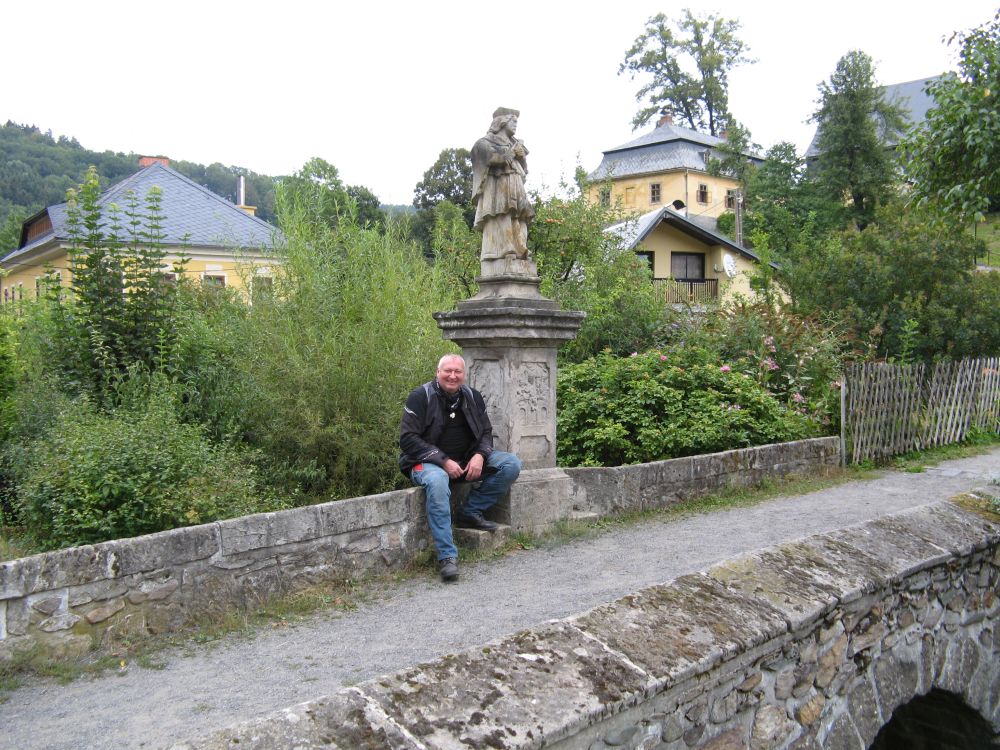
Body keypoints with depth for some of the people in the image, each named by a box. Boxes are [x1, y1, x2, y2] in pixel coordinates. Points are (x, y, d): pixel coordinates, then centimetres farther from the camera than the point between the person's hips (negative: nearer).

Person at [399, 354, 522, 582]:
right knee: (437, 482, -41)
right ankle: (447, 557, -38)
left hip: (467, 461, 5)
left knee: (512, 464, -12)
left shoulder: (473, 397, 7)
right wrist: (444, 461, -22)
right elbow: (408, 439, -14)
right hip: (429, 462, -5)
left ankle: (470, 513, -6)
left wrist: (480, 456, -10)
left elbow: (486, 432, 13)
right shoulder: (420, 396, -9)